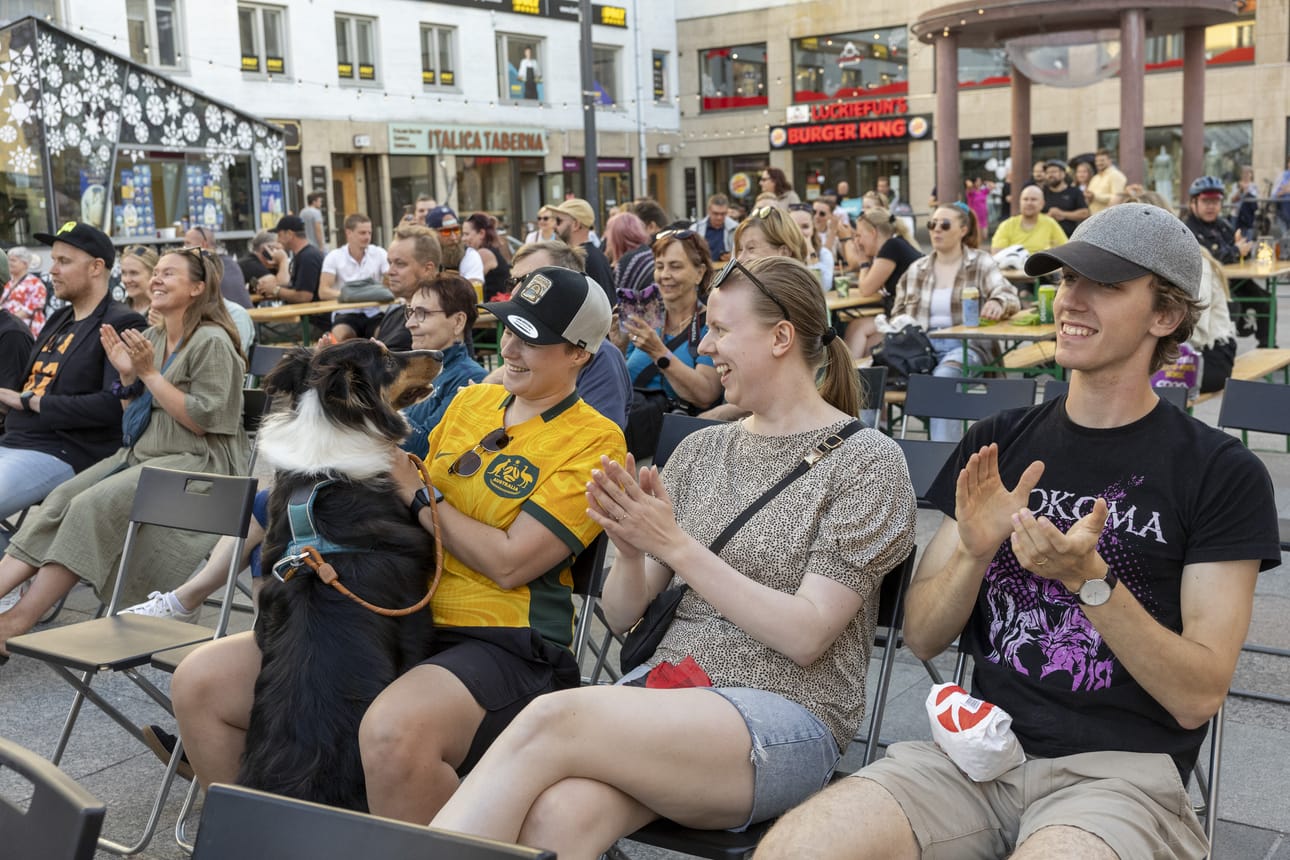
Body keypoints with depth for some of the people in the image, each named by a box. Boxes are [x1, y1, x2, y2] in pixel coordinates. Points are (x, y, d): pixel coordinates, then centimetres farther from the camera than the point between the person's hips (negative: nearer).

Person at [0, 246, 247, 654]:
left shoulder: (211, 341, -8)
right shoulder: (153, 338, 16)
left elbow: (201, 420, -15)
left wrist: (149, 373, -15)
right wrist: (128, 375, 2)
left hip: (196, 462, -8)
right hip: (141, 454, 8)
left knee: (94, 506, -26)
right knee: (60, 500, -15)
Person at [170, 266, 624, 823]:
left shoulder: (593, 441, -6)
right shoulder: (469, 401, 16)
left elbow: (509, 563, -14)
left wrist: (415, 491, -7)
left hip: (504, 645, -7)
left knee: (394, 731, -40)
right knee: (201, 681, -3)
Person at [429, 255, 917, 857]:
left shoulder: (867, 461, 0)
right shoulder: (700, 450, 14)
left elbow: (806, 635, -11)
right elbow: (622, 616, 14)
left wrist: (674, 543, -14)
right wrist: (630, 550, -9)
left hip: (784, 716, -4)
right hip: (666, 688, 4)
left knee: (549, 721, -30)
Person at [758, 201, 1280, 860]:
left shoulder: (1222, 473, 0)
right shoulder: (996, 445, 11)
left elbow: (1198, 697, -5)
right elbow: (922, 637, 9)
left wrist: (1090, 580, -20)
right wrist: (974, 552, -11)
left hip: (1121, 767, -2)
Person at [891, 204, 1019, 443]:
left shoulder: (981, 264, 8)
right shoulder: (916, 269, 17)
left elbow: (1010, 297, -6)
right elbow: (898, 313, 19)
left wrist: (997, 303, -32)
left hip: (967, 344, -3)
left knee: (943, 377, -37)